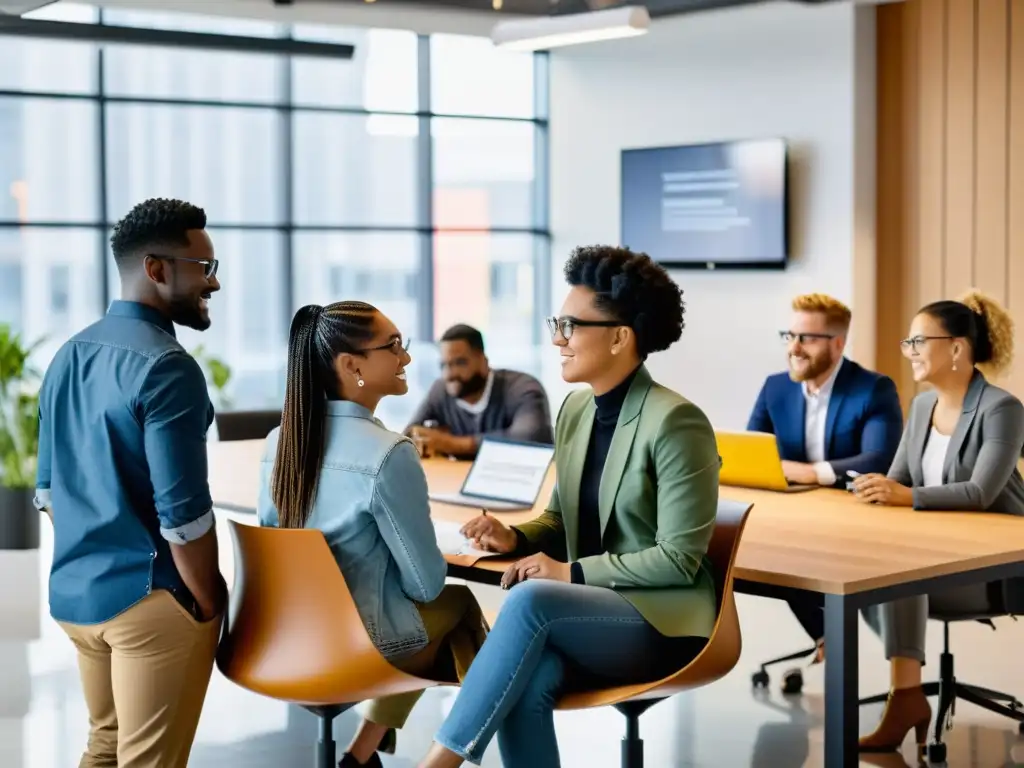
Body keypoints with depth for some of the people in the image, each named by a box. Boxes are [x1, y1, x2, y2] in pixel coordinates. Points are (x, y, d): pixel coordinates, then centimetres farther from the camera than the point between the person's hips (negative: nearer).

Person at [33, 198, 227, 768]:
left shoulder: (69, 356, 9)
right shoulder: (166, 367, -17)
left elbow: (50, 488, 15)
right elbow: (182, 513, -20)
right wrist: (210, 604, -8)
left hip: (76, 591, 8)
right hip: (150, 597, -8)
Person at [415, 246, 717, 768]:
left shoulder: (675, 422, -15)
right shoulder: (575, 409, 8)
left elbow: (679, 560, -15)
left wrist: (572, 573, -18)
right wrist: (516, 538, -2)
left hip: (660, 621, -6)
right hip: (590, 613, 6)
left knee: (529, 599, -33)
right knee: (524, 682, -29)